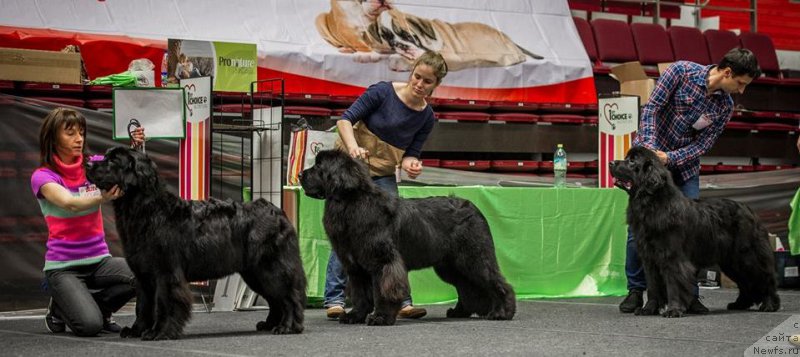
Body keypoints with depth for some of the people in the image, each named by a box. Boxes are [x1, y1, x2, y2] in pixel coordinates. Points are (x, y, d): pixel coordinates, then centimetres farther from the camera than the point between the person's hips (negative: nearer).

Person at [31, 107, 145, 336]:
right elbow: (70, 204, -27)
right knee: (89, 326, -26)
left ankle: (93, 307, 3)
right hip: (63, 266, -4)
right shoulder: (42, 177, -9)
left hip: (99, 259, 5)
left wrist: (136, 147, -29)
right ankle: (59, 308, 10)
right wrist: (102, 198, -46)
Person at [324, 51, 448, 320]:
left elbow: (410, 153, 2)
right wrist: (353, 146, -33)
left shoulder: (426, 117, -1)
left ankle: (400, 300, 0)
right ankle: (334, 299, -5)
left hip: (383, 176, 4)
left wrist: (411, 165, -21)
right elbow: (346, 119, -15)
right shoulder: (383, 92, -14)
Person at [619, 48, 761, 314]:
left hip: (684, 165, 4)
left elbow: (704, 144, -7)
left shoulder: (725, 107, -4)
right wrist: (650, 148, -27)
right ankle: (635, 290, 7)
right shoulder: (682, 71, -15)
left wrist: (669, 158, -21)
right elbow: (652, 107, -16)